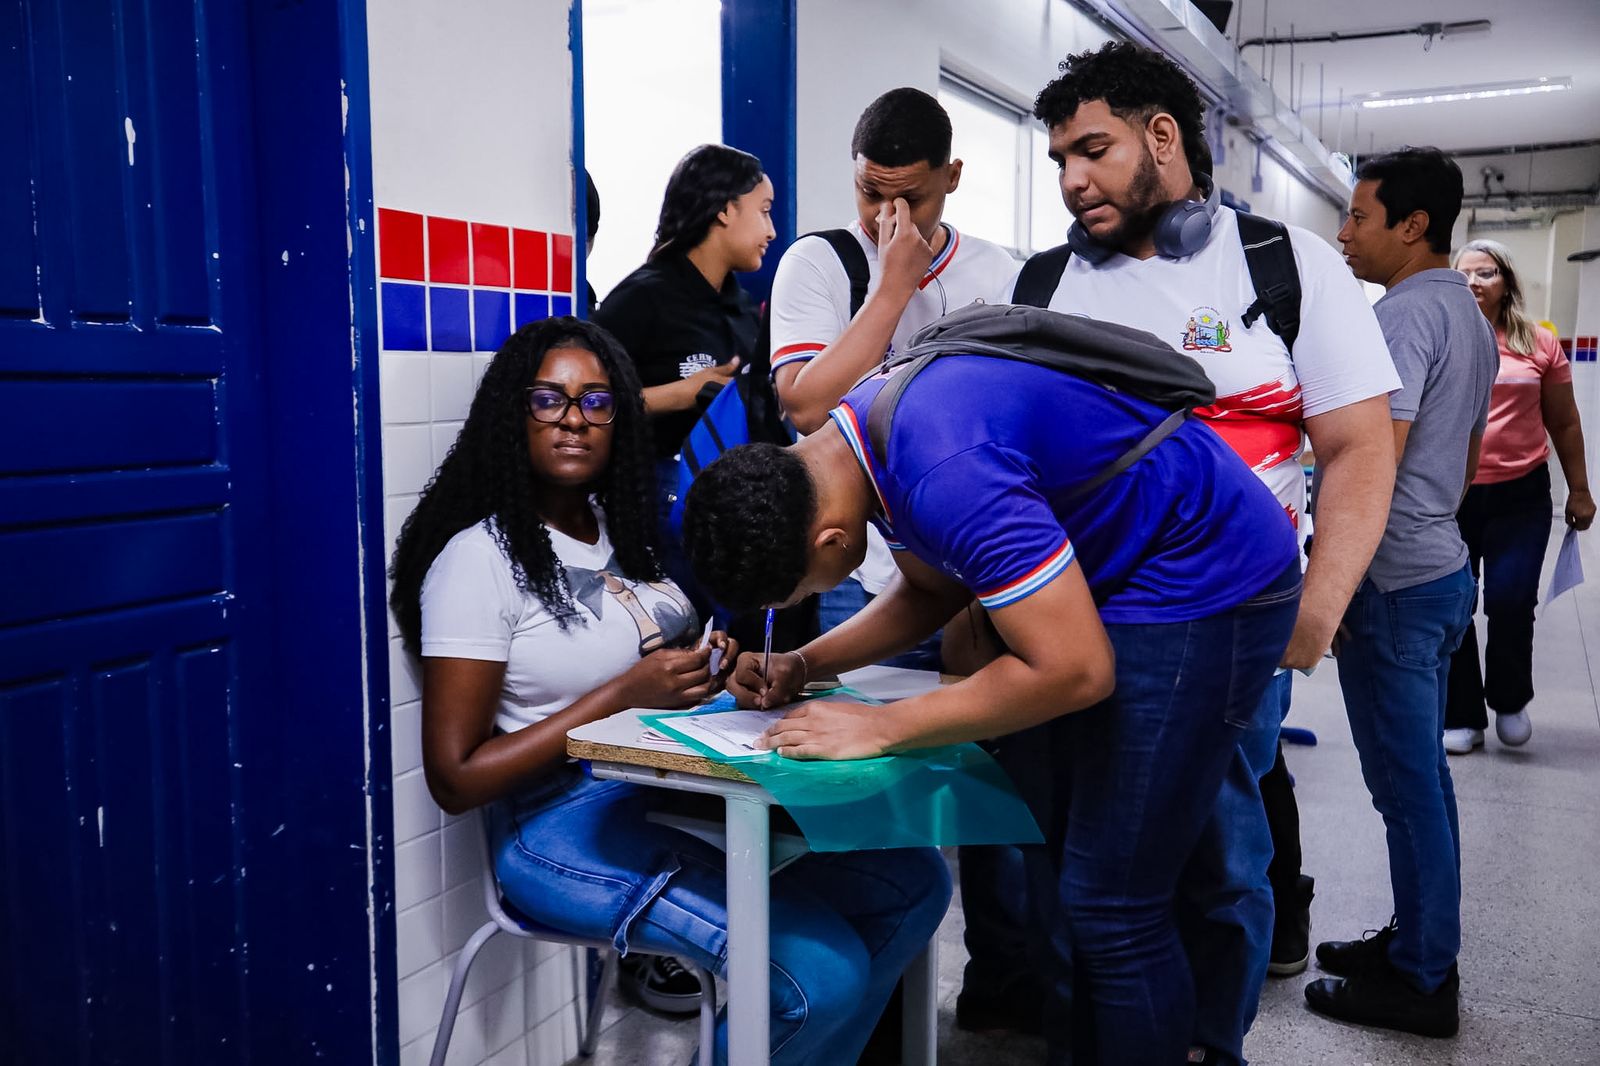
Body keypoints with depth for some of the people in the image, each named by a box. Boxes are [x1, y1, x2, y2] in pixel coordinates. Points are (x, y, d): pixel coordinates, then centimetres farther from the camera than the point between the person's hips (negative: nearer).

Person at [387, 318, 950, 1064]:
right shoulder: (479, 557, -11)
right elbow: (455, 778, -13)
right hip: (565, 822, -7)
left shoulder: (621, 525, 11)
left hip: (683, 788, 8)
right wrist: (625, 693, -19)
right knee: (819, 971, -23)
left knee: (913, 882, -3)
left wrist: (708, 667, -3)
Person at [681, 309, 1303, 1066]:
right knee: (1051, 866, 12)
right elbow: (932, 589, 12)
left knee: (1111, 909, -5)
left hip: (1207, 584, -9)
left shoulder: (947, 475, -32)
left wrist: (879, 729, -21)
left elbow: (1074, 670, -28)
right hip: (1107, 575, 9)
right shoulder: (861, 435, -2)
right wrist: (804, 665, 0)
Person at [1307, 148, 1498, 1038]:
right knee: (1423, 775, 16)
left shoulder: (1405, 312, -16)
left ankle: (1421, 982, 11)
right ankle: (1422, 944, 28)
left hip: (1394, 581, -10)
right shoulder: (1470, 316, 15)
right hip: (1442, 565, 10)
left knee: (1407, 783, -1)